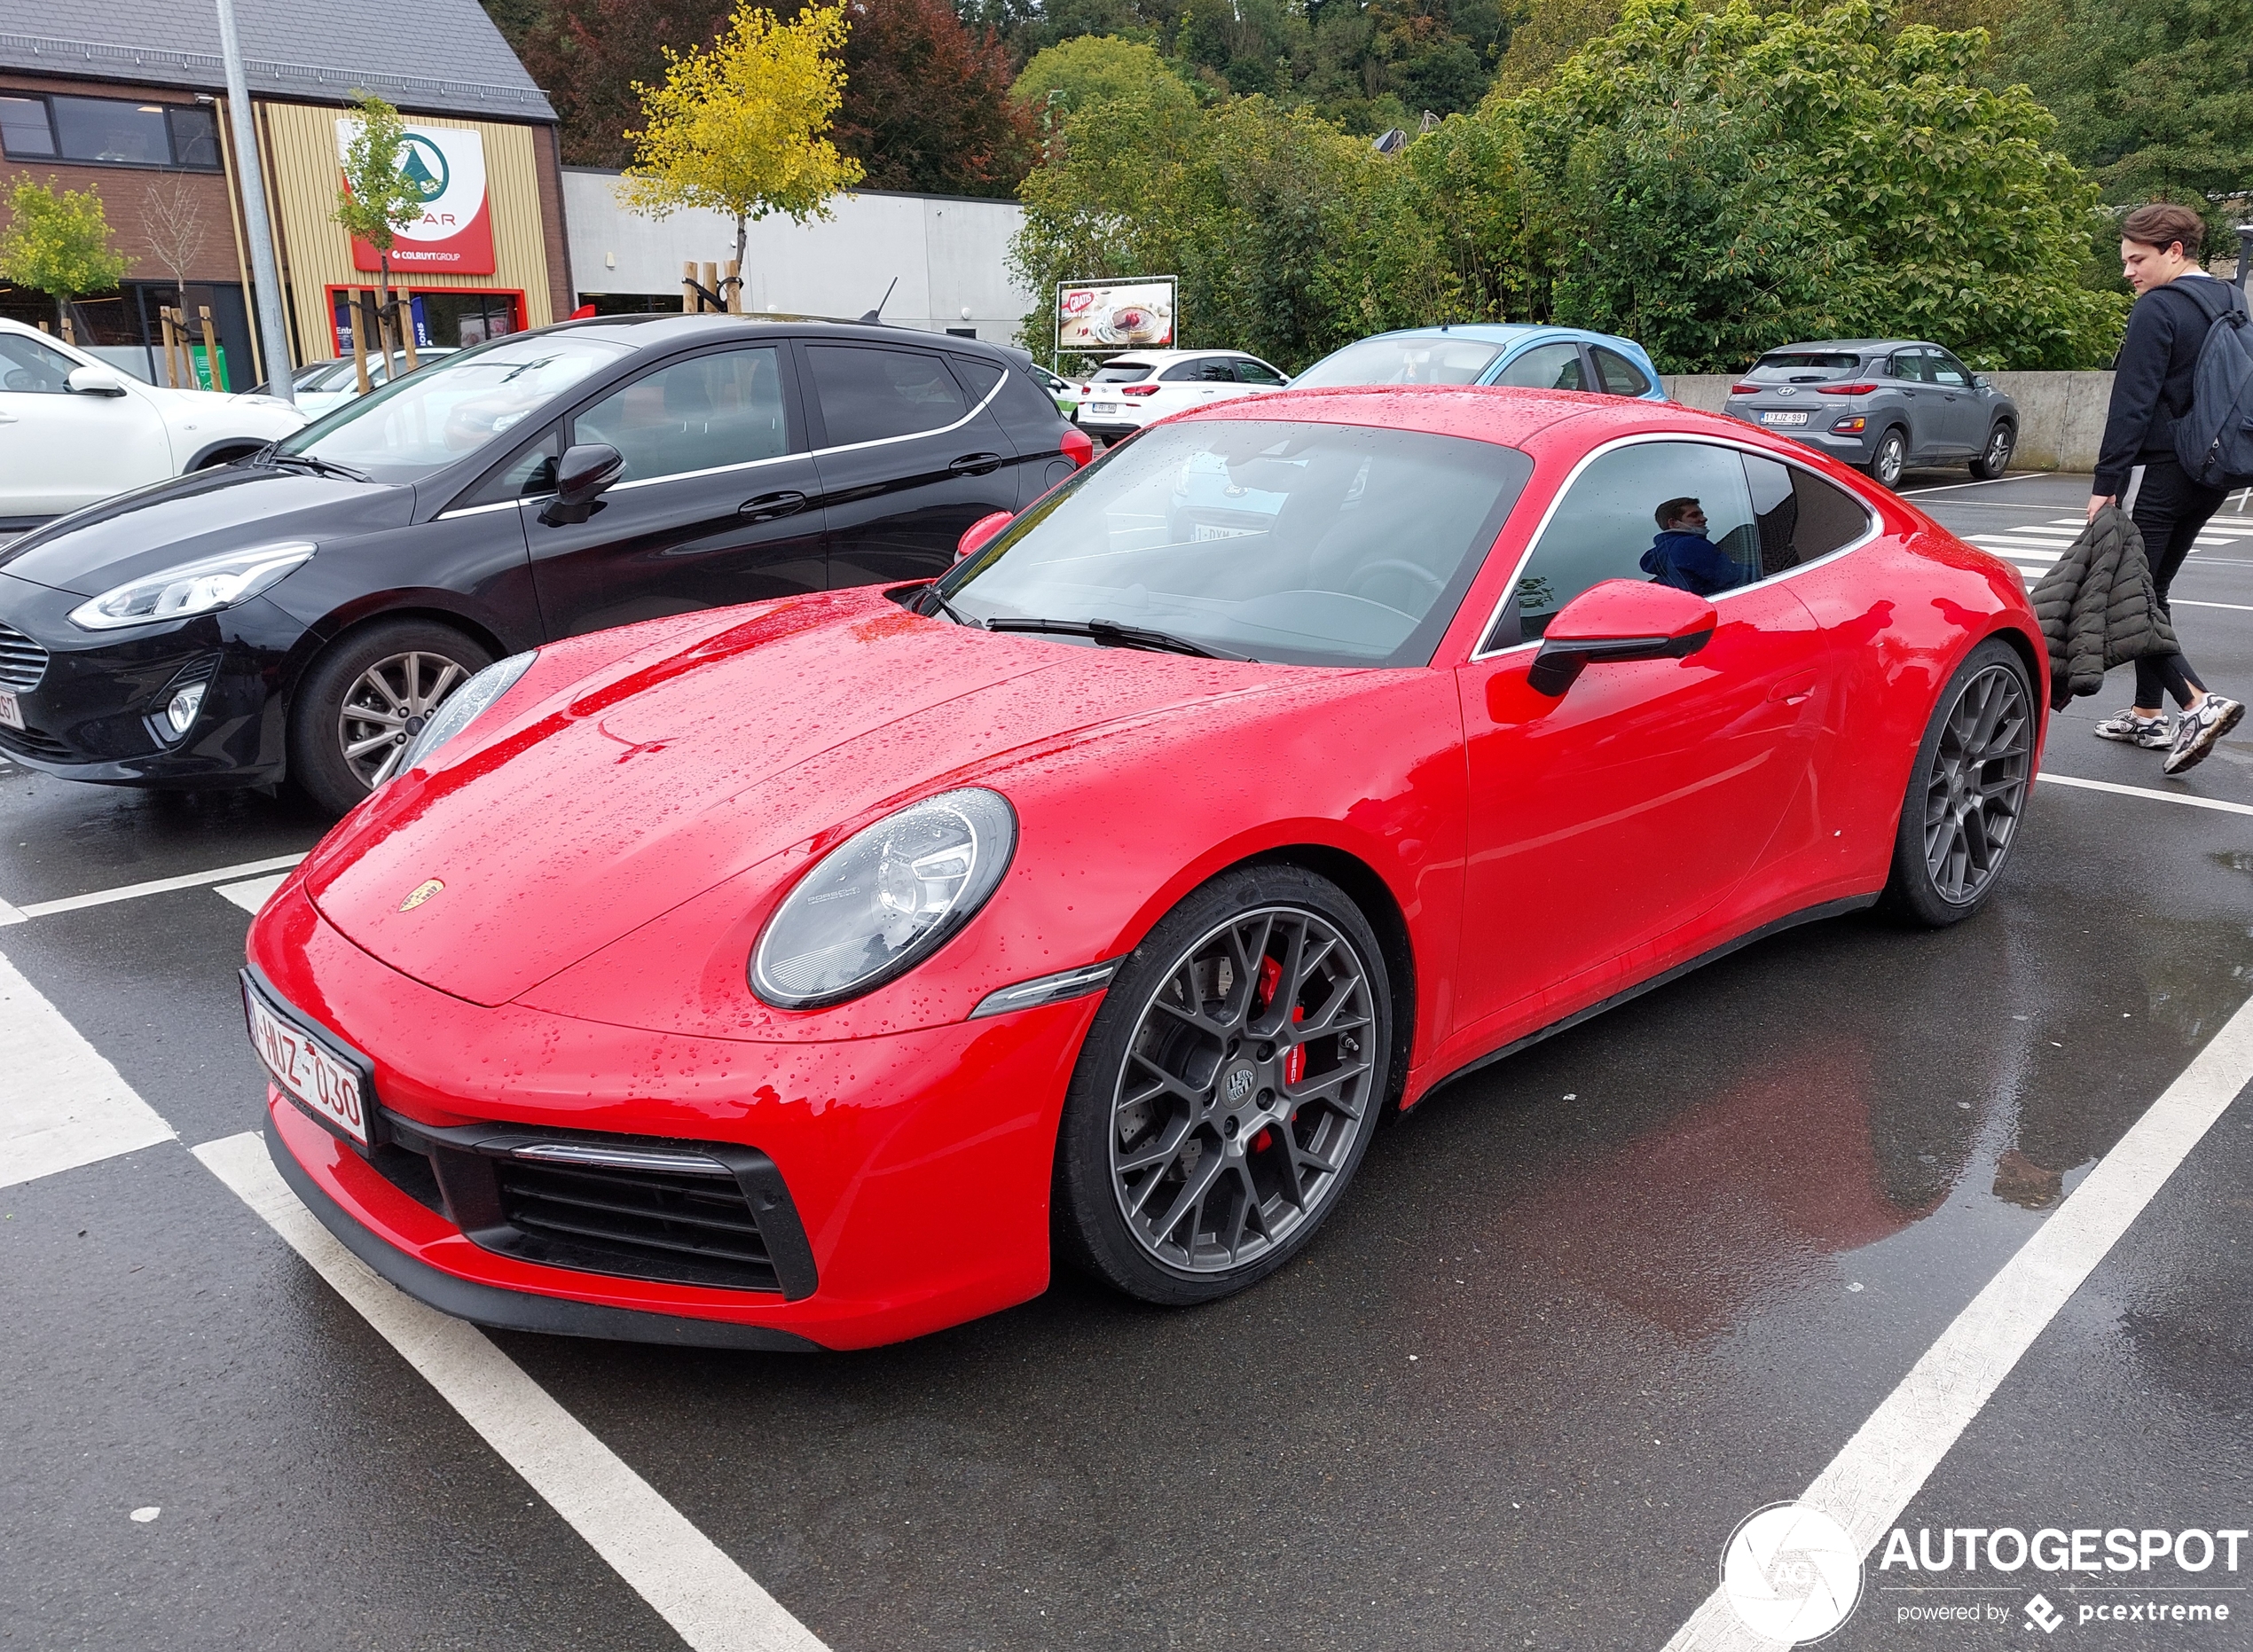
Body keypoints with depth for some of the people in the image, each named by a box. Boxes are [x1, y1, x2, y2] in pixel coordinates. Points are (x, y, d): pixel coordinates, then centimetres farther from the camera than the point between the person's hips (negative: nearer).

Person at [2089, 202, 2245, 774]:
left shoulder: (2158, 308, -12)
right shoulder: (2227, 303, 15)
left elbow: (2132, 402, -17)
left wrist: (2106, 483, -16)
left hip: (2170, 469, -9)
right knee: (2151, 587, 16)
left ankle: (2197, 703, -20)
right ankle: (2148, 715, 20)